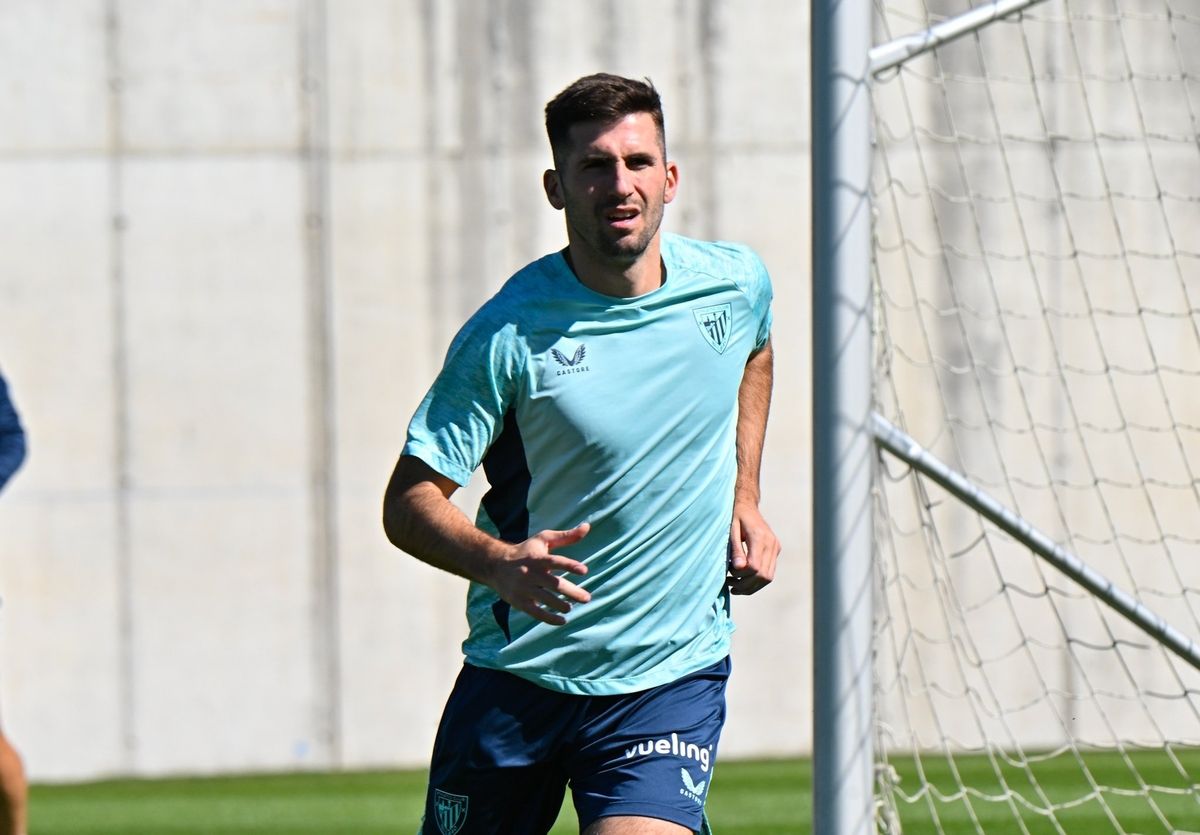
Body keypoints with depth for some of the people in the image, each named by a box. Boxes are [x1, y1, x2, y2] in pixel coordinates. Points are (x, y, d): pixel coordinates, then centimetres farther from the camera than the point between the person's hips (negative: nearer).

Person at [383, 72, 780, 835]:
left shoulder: (737, 285, -2)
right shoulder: (508, 335, -14)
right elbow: (410, 501, -12)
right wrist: (500, 564, -31)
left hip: (671, 678, 1)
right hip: (516, 677, -1)